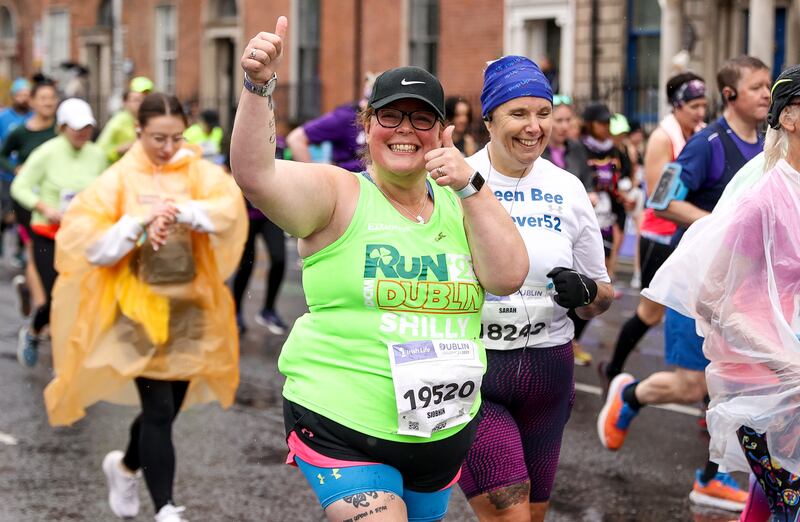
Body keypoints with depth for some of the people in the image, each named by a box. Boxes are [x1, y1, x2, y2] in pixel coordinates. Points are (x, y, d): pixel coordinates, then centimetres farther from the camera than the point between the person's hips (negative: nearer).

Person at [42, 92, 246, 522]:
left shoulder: (198, 172, 1)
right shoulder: (119, 179, -4)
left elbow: (230, 204, -18)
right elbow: (83, 237, -11)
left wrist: (179, 211, -32)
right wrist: (140, 223, -21)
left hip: (190, 306, 3)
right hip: (140, 307, -3)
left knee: (169, 406, 15)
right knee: (159, 410, -10)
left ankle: (126, 466, 44)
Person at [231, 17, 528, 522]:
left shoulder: (457, 203, 7)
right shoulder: (339, 194, -6)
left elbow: (509, 276, -5)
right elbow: (255, 173, -23)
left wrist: (471, 186, -14)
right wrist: (259, 85, -37)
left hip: (444, 433, 5)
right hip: (344, 431, -5)